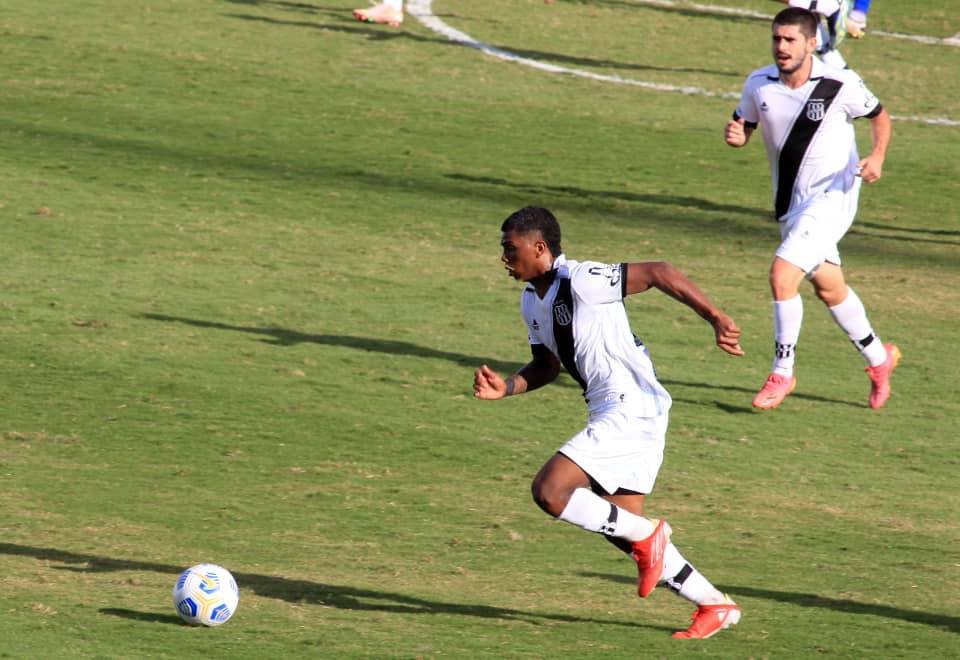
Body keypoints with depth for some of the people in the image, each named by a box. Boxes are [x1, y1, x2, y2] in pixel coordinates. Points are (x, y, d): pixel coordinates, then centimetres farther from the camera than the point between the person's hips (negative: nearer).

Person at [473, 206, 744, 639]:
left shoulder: (581, 281, -17)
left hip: (631, 409, -10)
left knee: (549, 492, -17)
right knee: (620, 526, 12)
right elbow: (547, 365, 24)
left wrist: (716, 319, -20)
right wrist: (506, 388, 6)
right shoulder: (532, 300, 12)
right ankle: (714, 606, 20)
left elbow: (657, 273, -17)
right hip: (612, 413, 10)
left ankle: (646, 535, -3)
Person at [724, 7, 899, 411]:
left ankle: (782, 373, -6)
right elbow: (743, 127, 9)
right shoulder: (759, 85, -5)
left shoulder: (840, 85, -15)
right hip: (791, 202, 6)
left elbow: (879, 117, 1)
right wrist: (735, 136, -15)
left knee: (782, 274, -20)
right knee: (829, 289, 19)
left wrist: (877, 157, -17)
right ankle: (878, 357, 41)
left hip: (831, 195, -6)